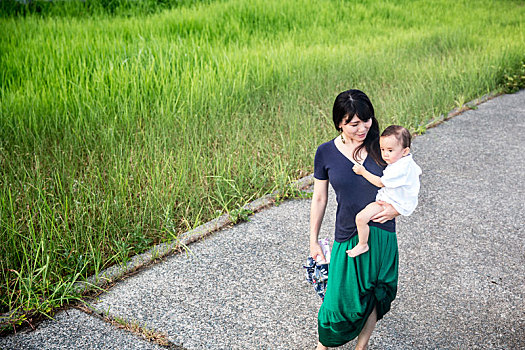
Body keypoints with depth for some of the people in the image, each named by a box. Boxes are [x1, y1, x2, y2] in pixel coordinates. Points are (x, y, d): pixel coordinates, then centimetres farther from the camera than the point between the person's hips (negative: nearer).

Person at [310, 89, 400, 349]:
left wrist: (396, 208, -14)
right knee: (340, 302, -1)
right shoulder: (326, 153, -6)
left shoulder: (381, 146, -3)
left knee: (374, 298, 14)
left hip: (383, 236, 2)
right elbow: (319, 199, 2)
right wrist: (313, 241, 5)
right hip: (348, 238, -2)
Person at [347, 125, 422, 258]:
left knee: (361, 218, -20)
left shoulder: (400, 168, -30)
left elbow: (380, 182, -23)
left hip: (395, 204, -11)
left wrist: (363, 171, -16)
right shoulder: (407, 161, 2)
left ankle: (362, 245, -1)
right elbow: (417, 171, 23)